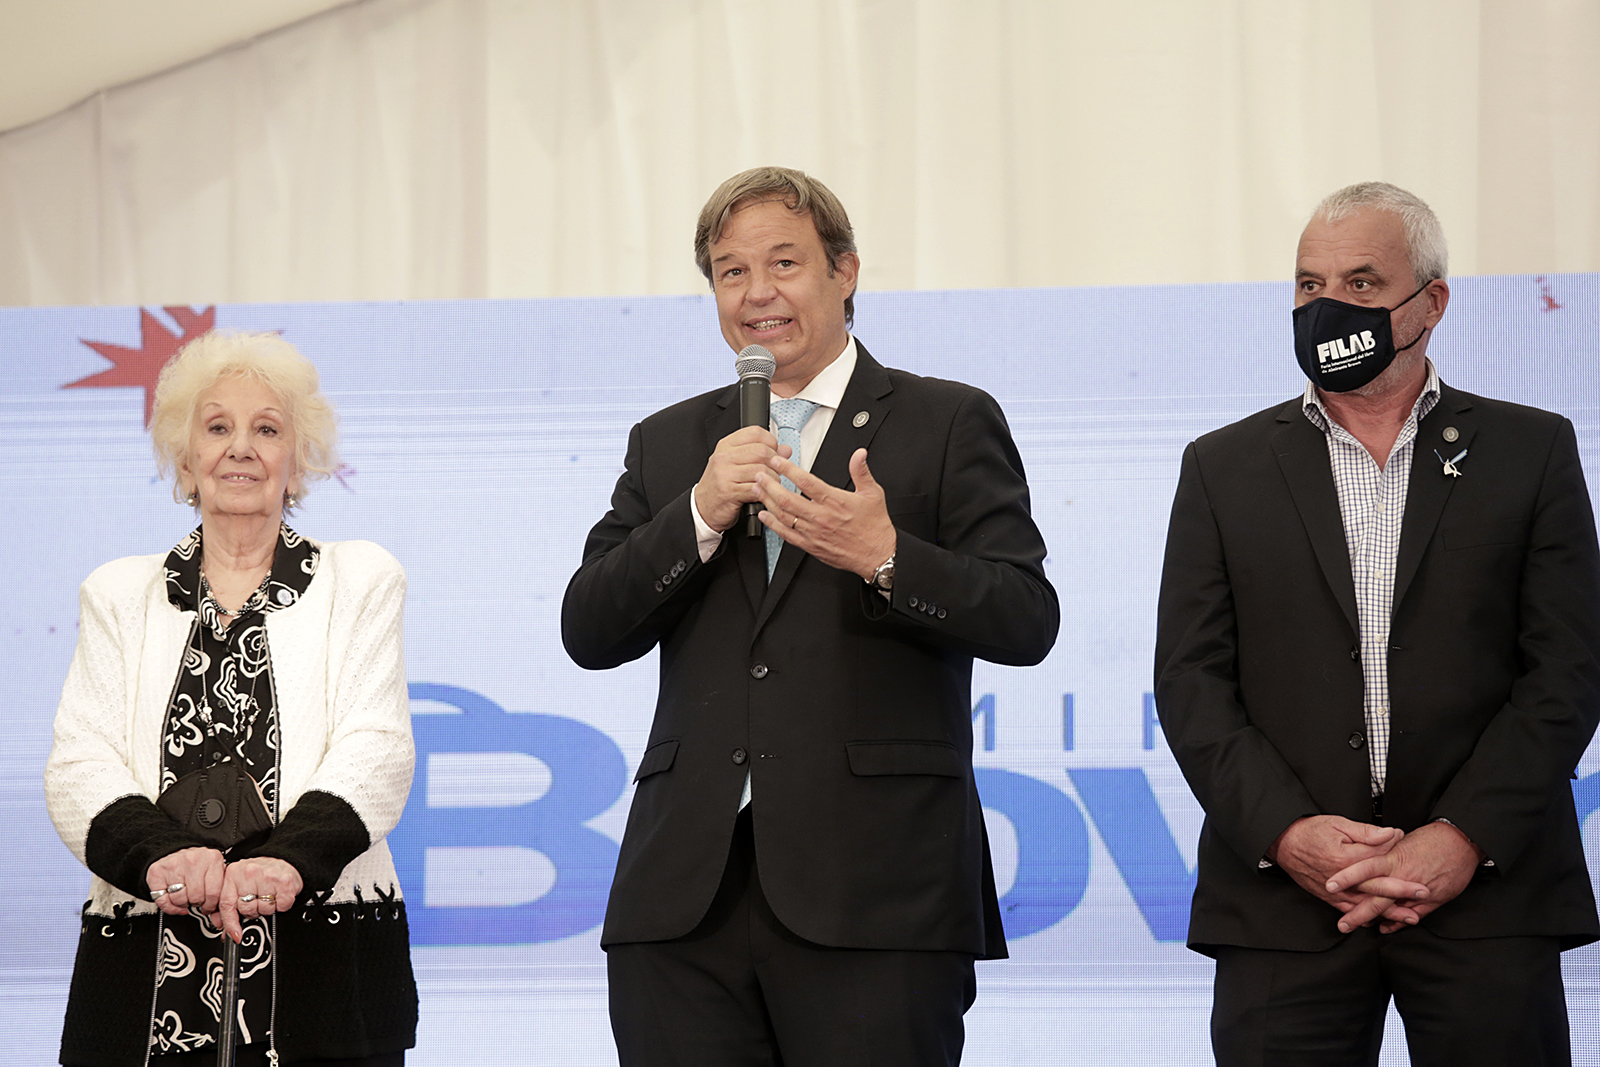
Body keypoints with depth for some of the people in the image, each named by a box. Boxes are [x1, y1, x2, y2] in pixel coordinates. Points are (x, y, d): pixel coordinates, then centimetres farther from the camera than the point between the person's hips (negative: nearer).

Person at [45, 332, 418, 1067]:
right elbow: (80, 764, 2)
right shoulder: (118, 594, 14)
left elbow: (378, 749, -2)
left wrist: (289, 857, -21)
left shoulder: (361, 581, 11)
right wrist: (159, 852, -19)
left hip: (327, 958, -1)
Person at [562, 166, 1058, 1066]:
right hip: (687, 892, 3)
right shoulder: (669, 444, 19)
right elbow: (588, 634, 9)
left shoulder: (950, 425, 8)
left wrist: (886, 558, -18)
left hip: (874, 892, -3)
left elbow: (1028, 621, -2)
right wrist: (701, 515, -5)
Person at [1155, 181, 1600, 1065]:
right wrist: (1286, 831, -11)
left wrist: (1465, 838, -11)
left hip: (1487, 890, -1)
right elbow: (1190, 680, 4)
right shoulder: (1223, 469, 12)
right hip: (1284, 891, 1)